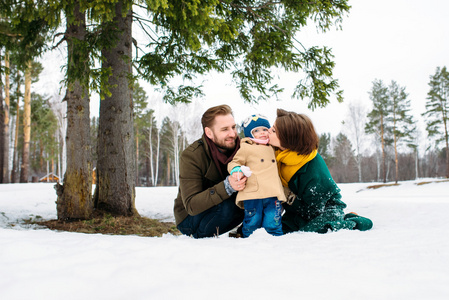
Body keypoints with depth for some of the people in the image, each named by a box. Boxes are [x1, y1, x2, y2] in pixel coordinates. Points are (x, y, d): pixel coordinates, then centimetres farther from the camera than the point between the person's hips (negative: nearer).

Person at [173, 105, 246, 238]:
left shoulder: (239, 147, -9)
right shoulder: (190, 156, -24)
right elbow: (191, 206, -31)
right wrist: (227, 186, -44)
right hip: (189, 219, -5)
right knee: (227, 206, -33)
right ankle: (199, 237, -9)